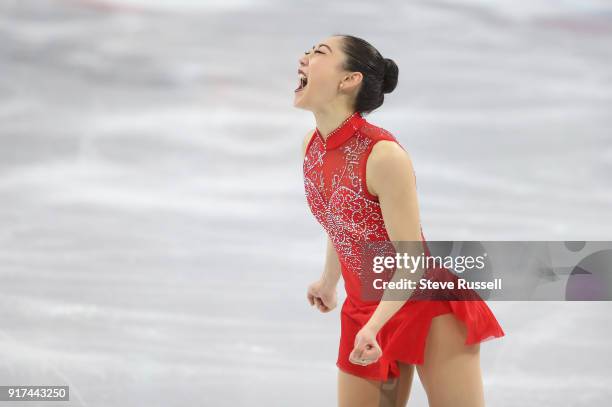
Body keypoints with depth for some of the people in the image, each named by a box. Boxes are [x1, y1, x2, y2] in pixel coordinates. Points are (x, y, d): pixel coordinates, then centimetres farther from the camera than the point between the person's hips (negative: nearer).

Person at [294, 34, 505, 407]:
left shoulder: (383, 155, -23)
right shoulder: (312, 146, -1)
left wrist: (375, 325, -33)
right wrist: (329, 283, 32)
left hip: (428, 307, -7)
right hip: (364, 314, 7)